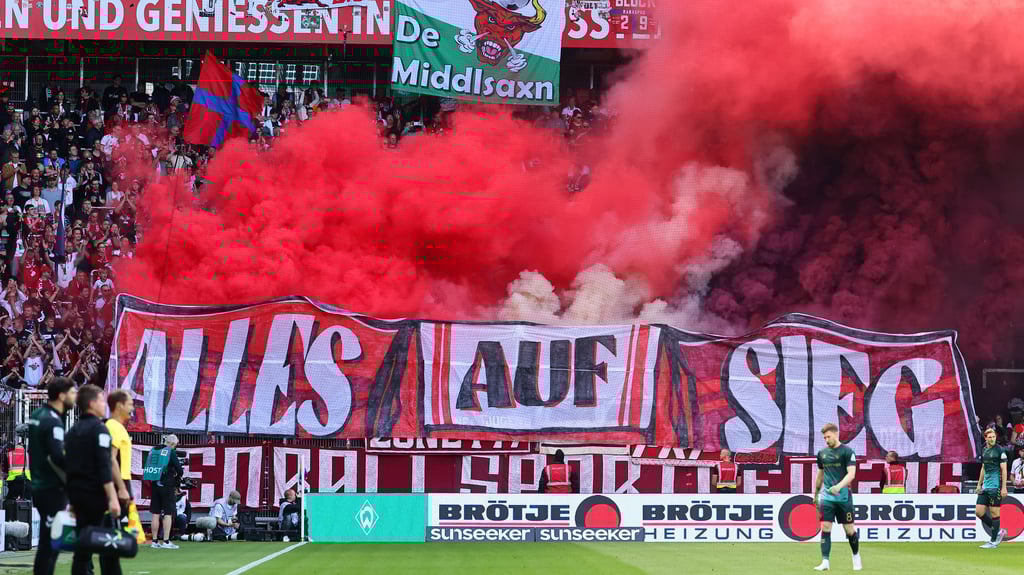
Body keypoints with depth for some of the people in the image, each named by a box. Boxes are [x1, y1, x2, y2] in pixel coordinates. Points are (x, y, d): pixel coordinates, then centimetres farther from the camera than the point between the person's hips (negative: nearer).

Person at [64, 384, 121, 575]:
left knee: (82, 546, 7)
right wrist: (113, 498, -21)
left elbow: (67, 464, 17)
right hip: (96, 494, -8)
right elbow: (104, 466, -18)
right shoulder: (99, 429, -10)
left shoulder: (73, 431, 14)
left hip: (77, 493, 8)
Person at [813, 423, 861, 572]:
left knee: (849, 530, 3)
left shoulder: (847, 451, -6)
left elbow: (851, 473, -16)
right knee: (825, 529, -6)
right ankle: (825, 562, -7)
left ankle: (856, 557, 26)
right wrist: (816, 494, 25)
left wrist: (839, 486, -31)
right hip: (827, 497, 4)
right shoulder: (822, 453, 10)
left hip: (843, 496, -4)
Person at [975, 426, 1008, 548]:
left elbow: (1004, 469, -10)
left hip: (995, 487, -7)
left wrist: (1004, 488, -14)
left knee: (995, 513, -3)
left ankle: (993, 541, 3)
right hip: (985, 487, 7)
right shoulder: (983, 450, 13)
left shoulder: (1000, 450, -7)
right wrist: (979, 484, 21)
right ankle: (998, 531, 17)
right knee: (979, 512, 2)